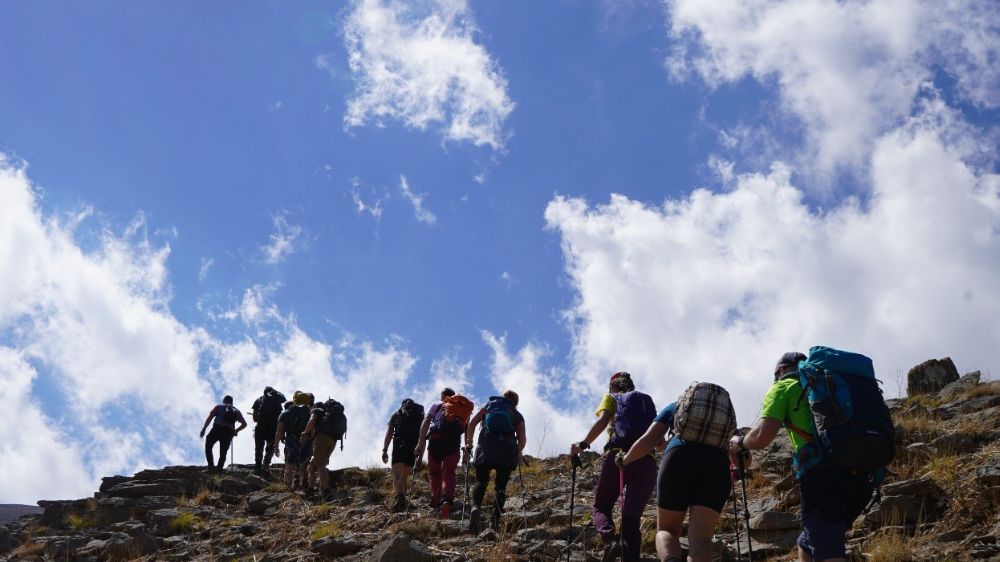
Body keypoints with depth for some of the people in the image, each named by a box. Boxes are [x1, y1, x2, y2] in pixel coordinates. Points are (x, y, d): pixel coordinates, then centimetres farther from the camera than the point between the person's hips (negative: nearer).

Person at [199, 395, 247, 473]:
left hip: (217, 429, -2)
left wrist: (203, 429, 2)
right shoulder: (236, 411, 22)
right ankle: (219, 468, -3)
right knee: (223, 452, 11)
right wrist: (236, 430, 25)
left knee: (208, 446, 13)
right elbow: (244, 424, 17)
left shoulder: (218, 407, 15)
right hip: (229, 433, 2)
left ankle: (211, 465, -2)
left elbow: (209, 418, 4)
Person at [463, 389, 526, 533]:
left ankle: (475, 507, -27)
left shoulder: (488, 405, 24)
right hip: (508, 449, 0)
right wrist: (517, 454, 23)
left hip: (485, 447, 0)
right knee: (500, 485, 9)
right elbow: (522, 440, 7)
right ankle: (495, 519, -6)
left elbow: (472, 423, 9)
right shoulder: (517, 415, 22)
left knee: (481, 482, 2)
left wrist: (468, 445, 11)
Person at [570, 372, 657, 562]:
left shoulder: (611, 398, 18)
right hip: (647, 461, 3)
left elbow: (602, 421, -5)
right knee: (632, 518, 6)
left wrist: (583, 445, -5)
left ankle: (610, 541, -19)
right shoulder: (647, 401, 28)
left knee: (600, 507, 11)